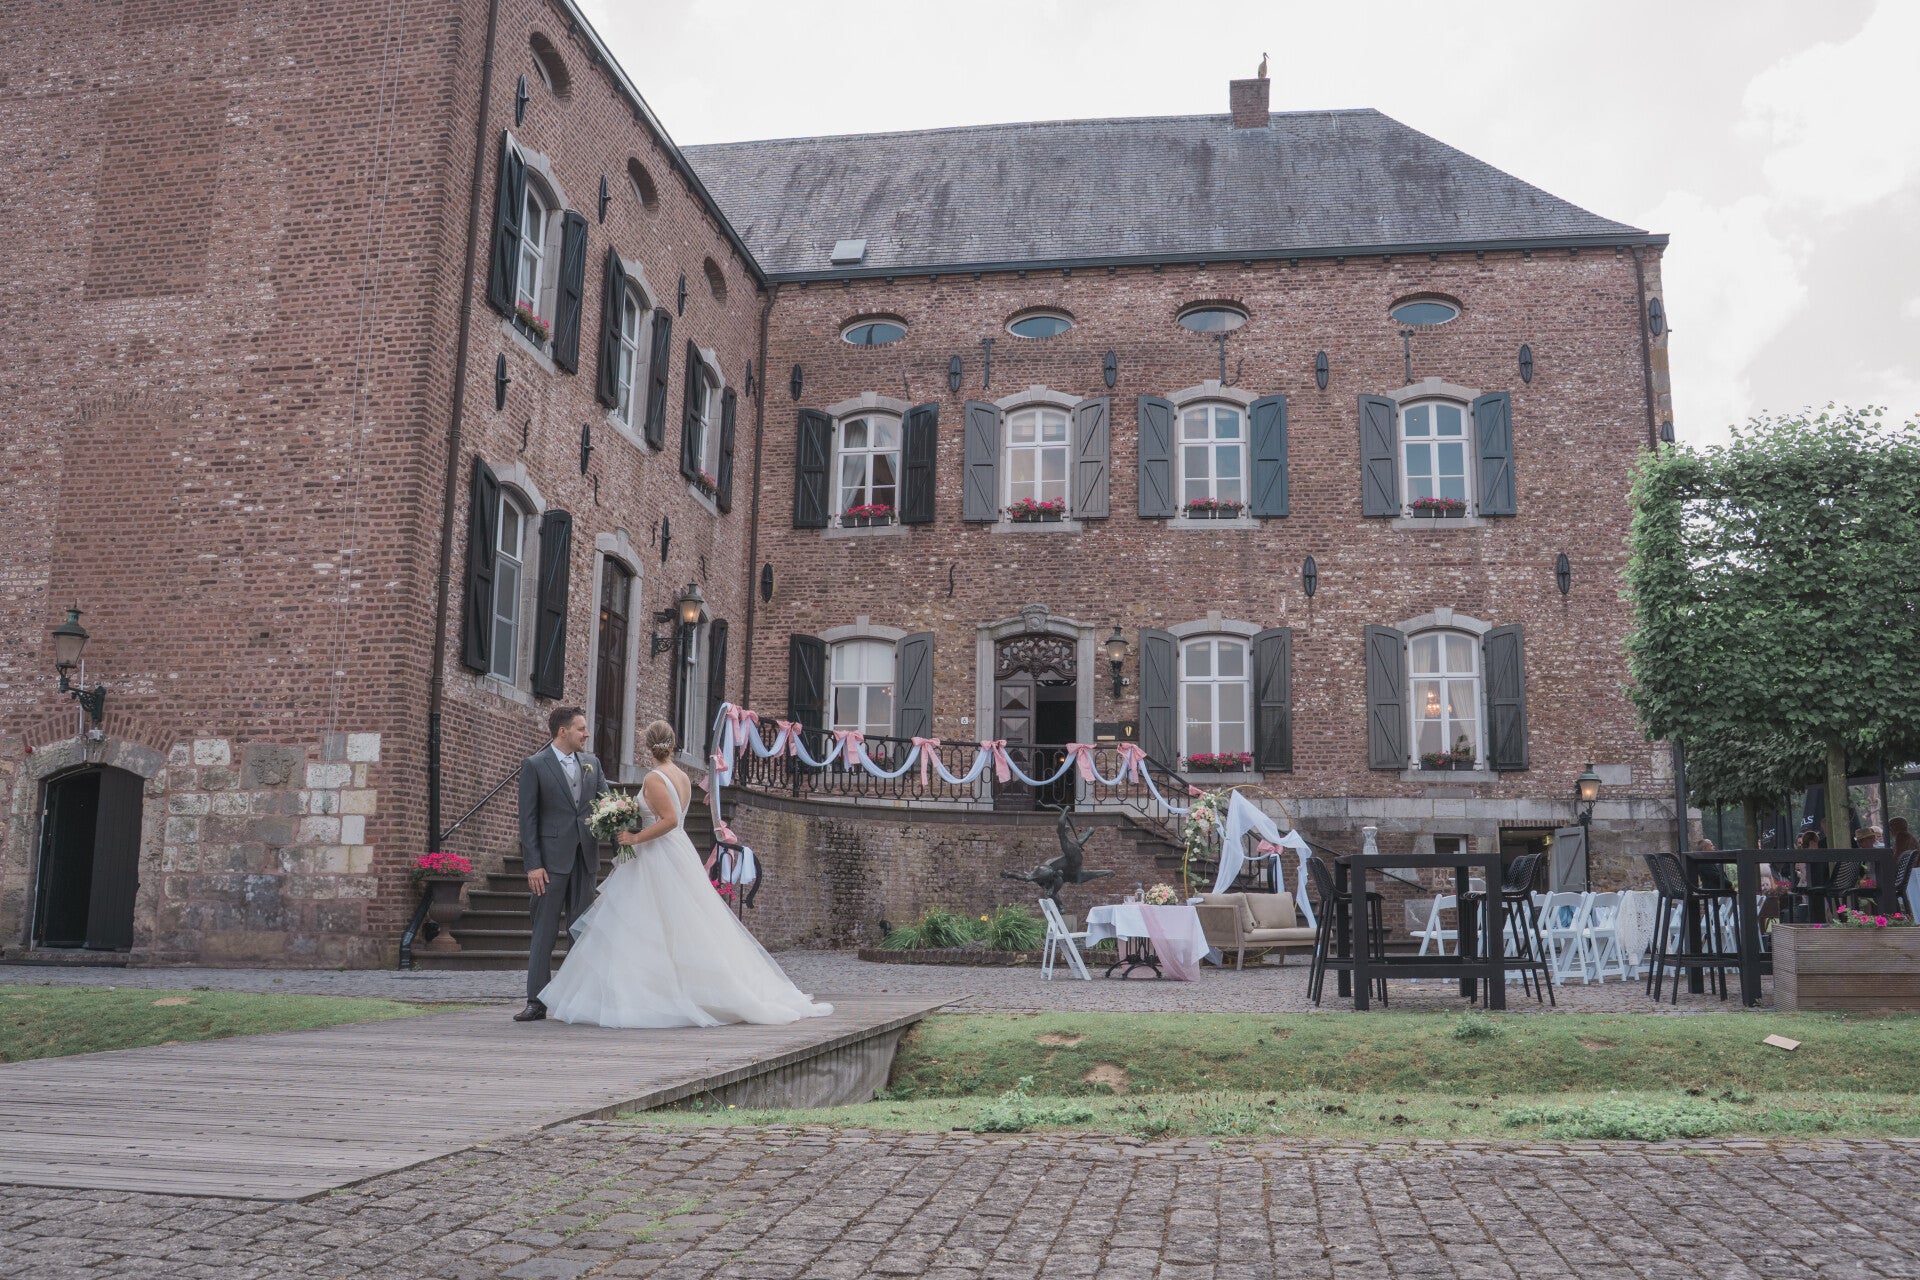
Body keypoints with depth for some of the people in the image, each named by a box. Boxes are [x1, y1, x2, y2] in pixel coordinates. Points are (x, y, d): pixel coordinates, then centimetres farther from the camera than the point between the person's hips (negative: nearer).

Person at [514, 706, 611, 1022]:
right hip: (552, 858, -5)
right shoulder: (534, 765, -3)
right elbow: (528, 818, -6)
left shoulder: (591, 762, 12)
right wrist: (533, 864, -12)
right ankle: (537, 1002, 1)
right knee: (545, 931, -2)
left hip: (585, 857, 5)